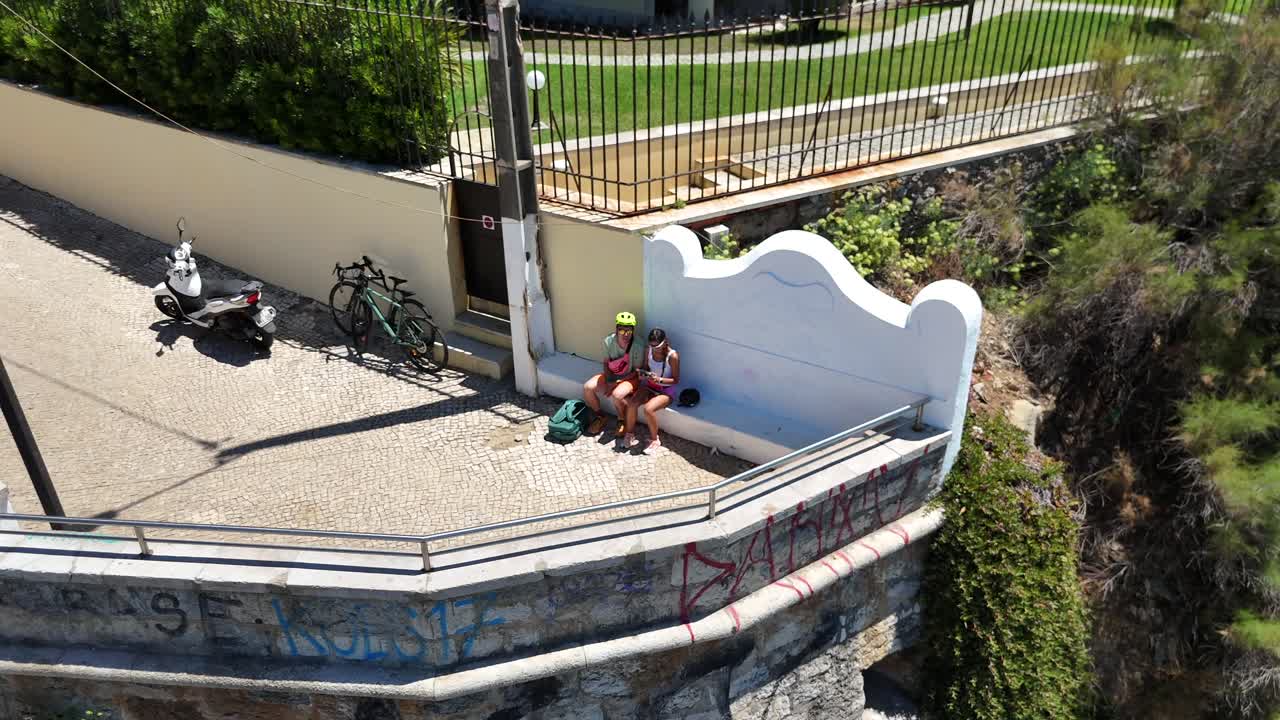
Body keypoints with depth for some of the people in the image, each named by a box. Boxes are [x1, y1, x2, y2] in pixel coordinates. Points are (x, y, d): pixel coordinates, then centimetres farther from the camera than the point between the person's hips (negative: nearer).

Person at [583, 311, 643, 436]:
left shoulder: (637, 347, -23)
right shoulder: (608, 341, -13)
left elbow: (636, 371, -16)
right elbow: (606, 363, -1)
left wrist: (616, 383, -22)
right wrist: (608, 381, -16)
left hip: (629, 378, -4)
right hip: (610, 375, 5)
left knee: (617, 394, -34)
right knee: (587, 387, -15)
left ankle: (622, 421, -3)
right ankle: (600, 416, 8)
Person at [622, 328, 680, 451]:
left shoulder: (672, 356, -21)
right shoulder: (648, 350, -6)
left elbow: (676, 380, -15)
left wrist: (659, 379, -30)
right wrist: (642, 374, -14)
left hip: (667, 390, -5)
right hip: (649, 386, 5)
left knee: (648, 409, -30)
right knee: (631, 403, -21)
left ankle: (654, 439, -6)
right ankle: (629, 434, 2)